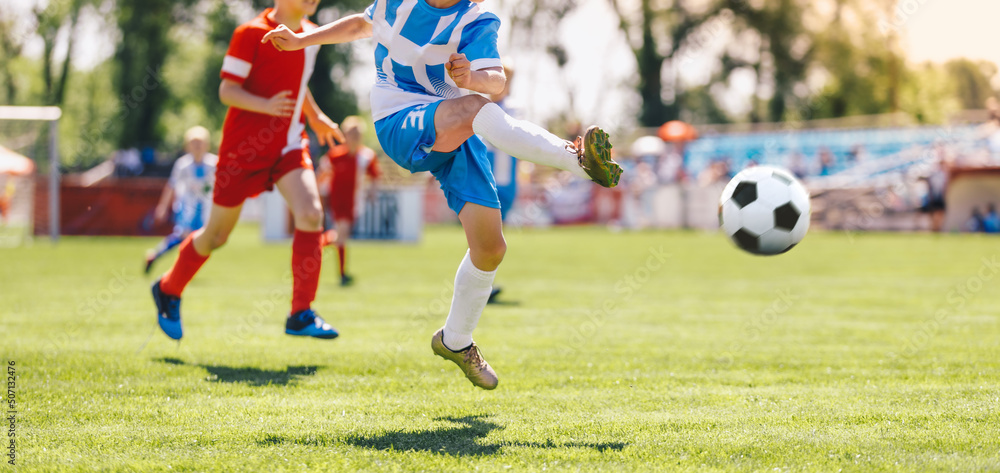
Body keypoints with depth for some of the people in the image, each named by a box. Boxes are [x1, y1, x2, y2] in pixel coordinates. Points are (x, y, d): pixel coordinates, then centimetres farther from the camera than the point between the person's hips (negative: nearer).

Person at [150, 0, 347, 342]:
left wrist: (316, 117, 25)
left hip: (289, 146, 5)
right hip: (244, 146, -5)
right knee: (216, 235, 7)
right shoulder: (251, 34, -11)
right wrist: (266, 106, -29)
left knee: (311, 214, -20)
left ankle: (301, 315, -17)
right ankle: (168, 291, 33)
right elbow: (227, 91, -14)